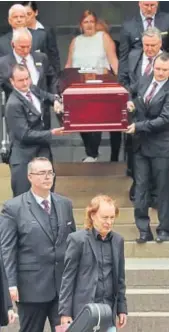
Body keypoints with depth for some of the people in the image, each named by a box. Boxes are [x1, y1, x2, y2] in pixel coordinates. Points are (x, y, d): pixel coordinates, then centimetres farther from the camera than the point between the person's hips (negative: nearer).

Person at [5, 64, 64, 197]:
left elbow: (48, 96, 27)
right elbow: (24, 135, -22)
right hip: (24, 158, -8)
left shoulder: (33, 90, 3)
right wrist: (51, 133, -20)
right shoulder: (14, 104, -22)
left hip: (42, 152, 8)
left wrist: (55, 101, 2)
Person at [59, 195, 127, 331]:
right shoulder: (77, 240, -5)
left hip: (109, 308, 4)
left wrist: (122, 308, 13)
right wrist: (65, 312, -8)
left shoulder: (118, 240, 10)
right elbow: (68, 278, -5)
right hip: (84, 308, -4)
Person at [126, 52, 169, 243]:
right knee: (141, 187, 5)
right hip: (141, 143, 5)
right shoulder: (144, 82, 6)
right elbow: (134, 98, 24)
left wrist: (138, 126, -18)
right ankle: (144, 230, 10)